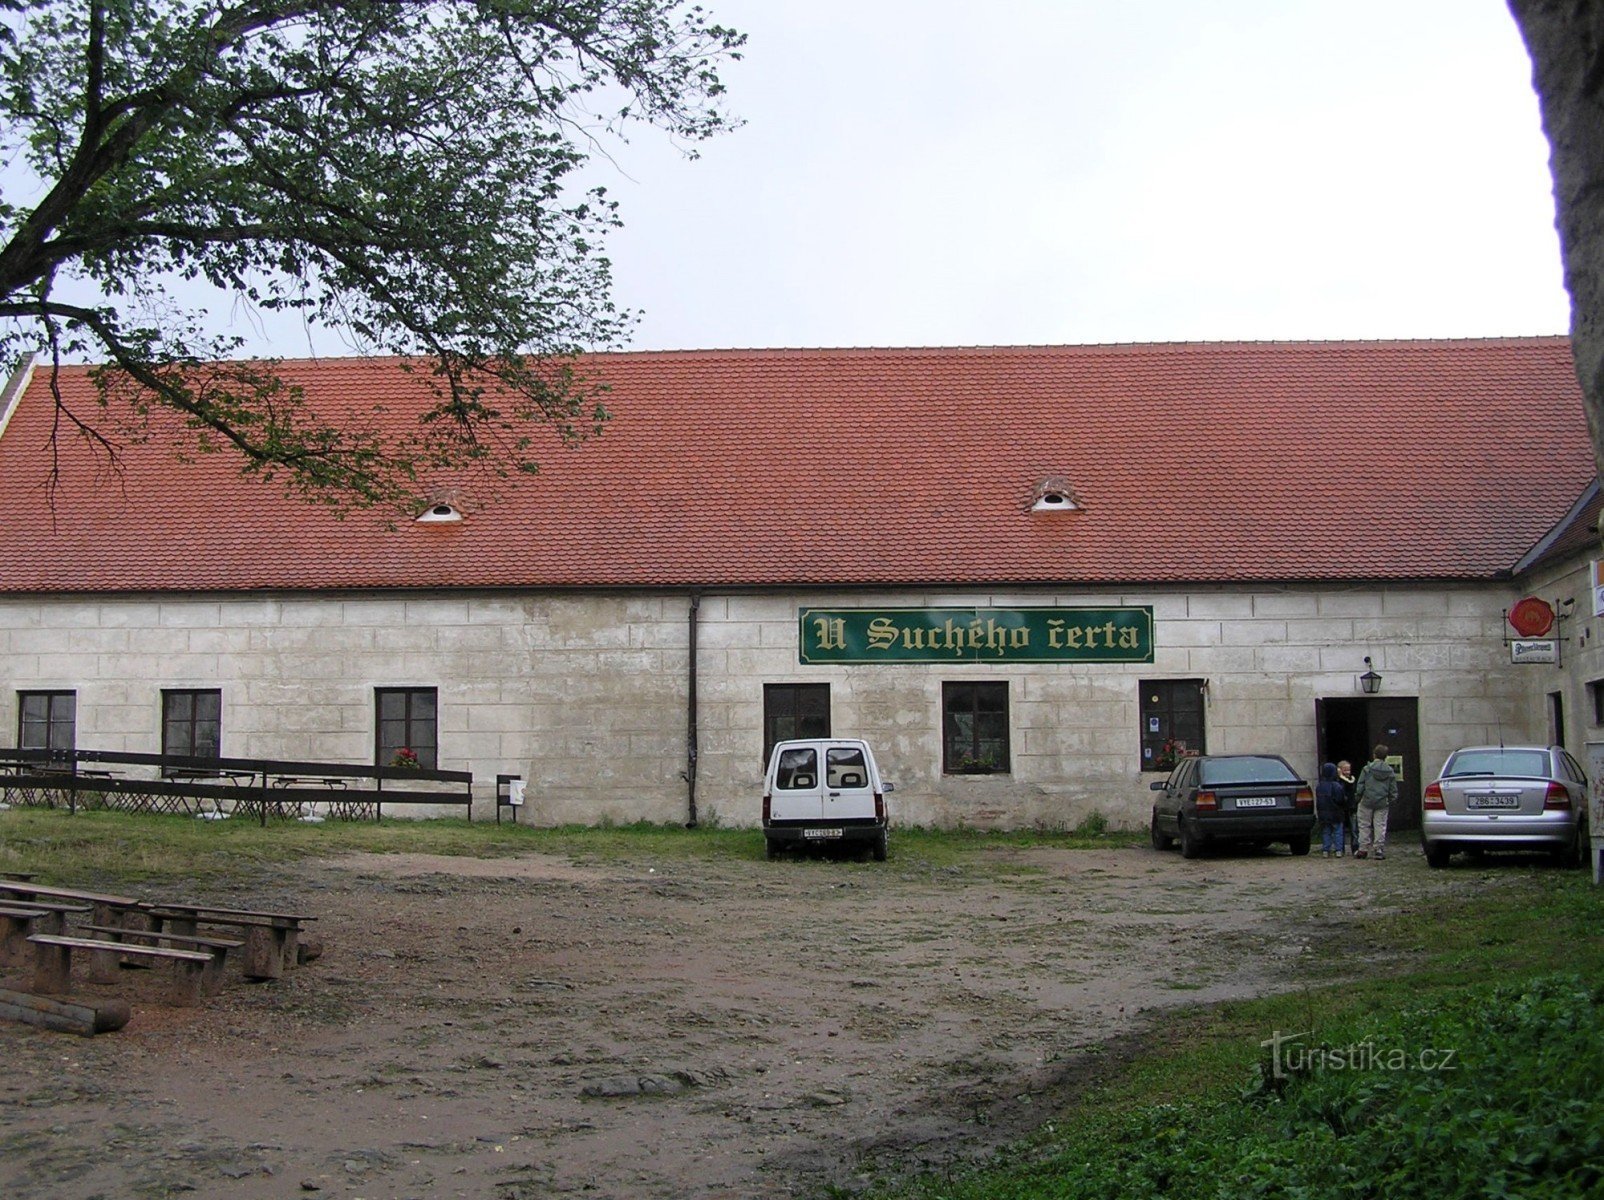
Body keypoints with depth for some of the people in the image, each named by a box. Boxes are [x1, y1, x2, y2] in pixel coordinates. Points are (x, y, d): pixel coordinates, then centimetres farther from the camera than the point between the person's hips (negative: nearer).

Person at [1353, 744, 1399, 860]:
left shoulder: (1367, 769, -7)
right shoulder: (1390, 771, 2)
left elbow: (1360, 786, -6)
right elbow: (1393, 789, 6)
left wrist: (1358, 796, 6)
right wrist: (1391, 800, 16)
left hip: (1367, 802, -2)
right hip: (1382, 803, 2)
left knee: (1364, 825, 6)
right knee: (1380, 825, 6)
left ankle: (1363, 849, 7)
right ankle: (1379, 849, 4)